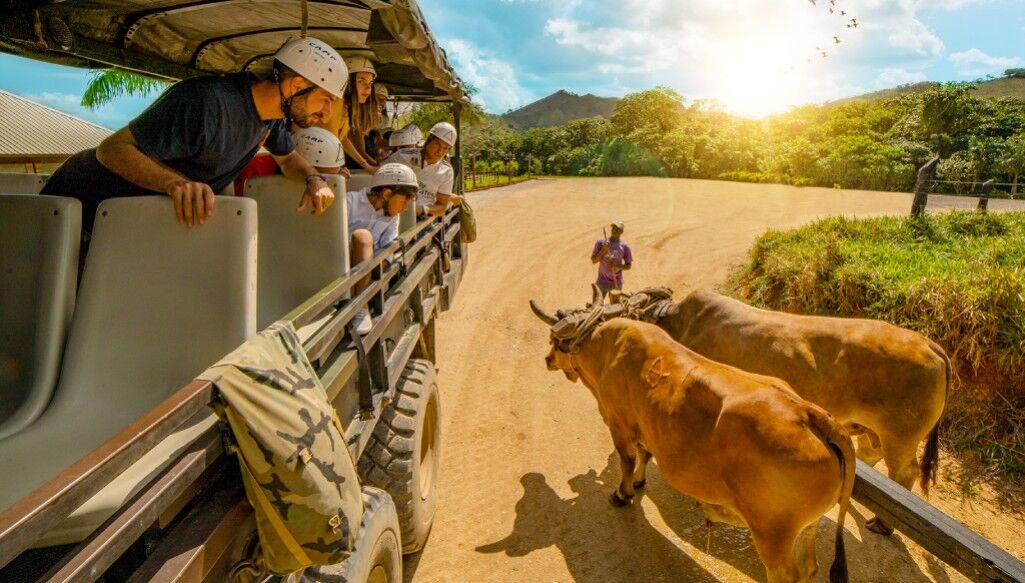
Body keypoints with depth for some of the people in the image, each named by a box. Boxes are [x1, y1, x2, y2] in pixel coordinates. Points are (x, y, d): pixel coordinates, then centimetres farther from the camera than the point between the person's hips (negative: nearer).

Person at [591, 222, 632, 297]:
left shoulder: (624, 247, 0)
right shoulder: (601, 242, -2)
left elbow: (628, 265, 4)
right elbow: (593, 260, -3)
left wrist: (618, 267, -15)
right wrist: (603, 250, -17)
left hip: (617, 282, 1)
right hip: (602, 281, -1)